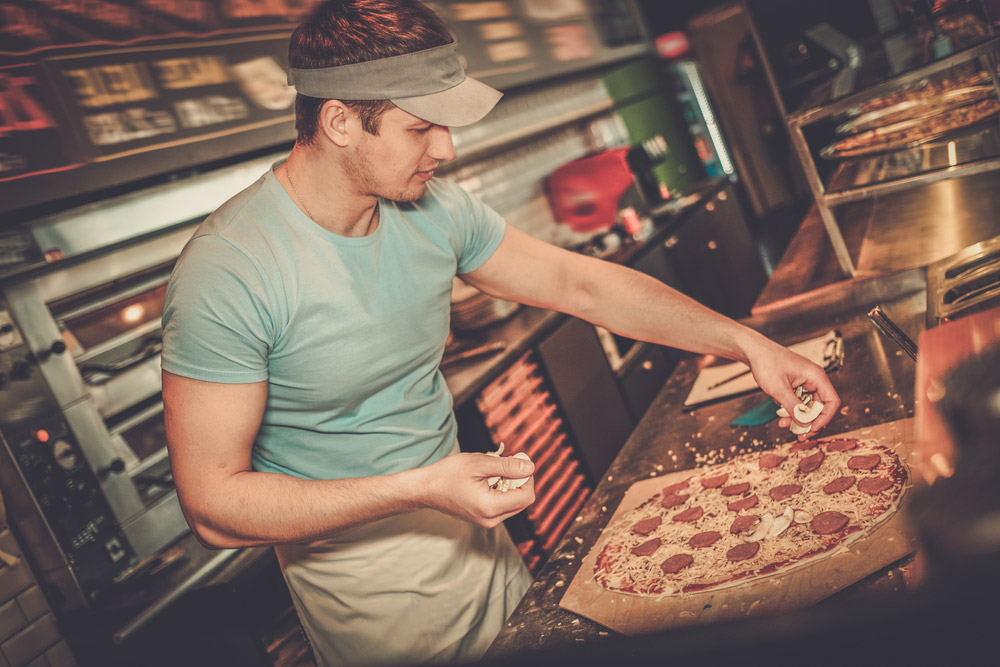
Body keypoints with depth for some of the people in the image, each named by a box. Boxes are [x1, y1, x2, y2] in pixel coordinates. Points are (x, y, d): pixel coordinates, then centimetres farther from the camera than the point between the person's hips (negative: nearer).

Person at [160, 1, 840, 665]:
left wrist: (748, 342, -4)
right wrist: (419, 488, -34)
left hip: (468, 521, 6)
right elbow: (215, 505, -26)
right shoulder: (227, 272, -28)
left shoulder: (435, 209, -9)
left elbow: (583, 283, 0)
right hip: (358, 568, -5)